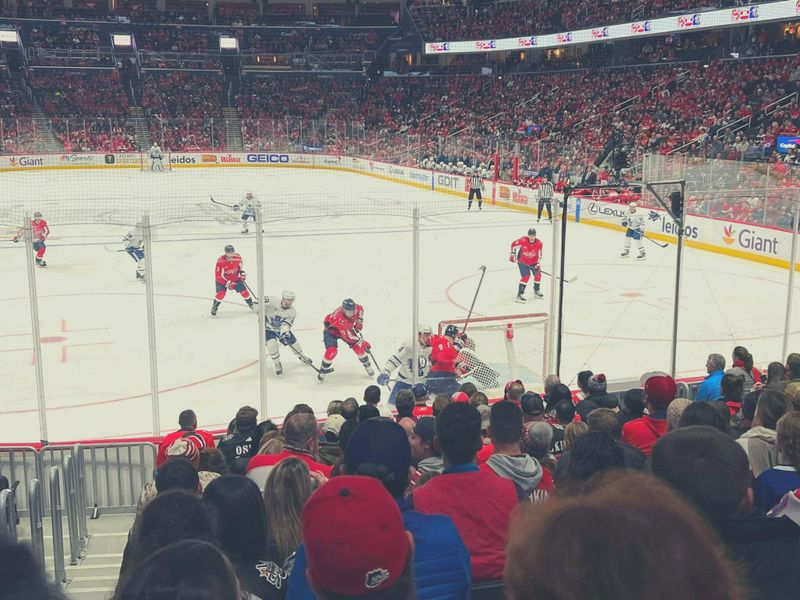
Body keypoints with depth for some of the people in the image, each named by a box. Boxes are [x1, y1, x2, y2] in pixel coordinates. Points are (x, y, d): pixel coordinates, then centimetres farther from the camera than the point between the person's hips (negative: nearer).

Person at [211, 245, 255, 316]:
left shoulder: (238, 257, -17)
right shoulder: (220, 261, -32)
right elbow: (218, 275, -28)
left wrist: (242, 272, -8)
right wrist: (227, 283, -33)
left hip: (235, 277, 4)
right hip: (222, 279, -4)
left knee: (243, 290, 0)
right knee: (221, 293, -21)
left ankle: (251, 304, 24)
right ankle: (214, 308, 1)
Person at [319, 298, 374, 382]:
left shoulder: (355, 308, -25)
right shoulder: (340, 318, -43)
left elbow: (360, 309, 4)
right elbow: (348, 336, -38)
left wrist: (359, 322, -5)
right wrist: (362, 342, -33)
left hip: (347, 329, 6)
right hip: (331, 329, -6)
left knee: (358, 347, -6)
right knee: (331, 351, -25)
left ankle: (367, 366, 17)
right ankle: (324, 371, -1)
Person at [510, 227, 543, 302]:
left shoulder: (539, 243, -15)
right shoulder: (523, 240, -25)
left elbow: (539, 255, -7)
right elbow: (514, 244, -11)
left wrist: (537, 264, -14)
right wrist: (512, 254, -12)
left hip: (533, 262, 5)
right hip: (522, 261, -5)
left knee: (538, 275, 7)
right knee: (526, 276, -19)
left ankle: (536, 291, 33)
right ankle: (520, 294, -18)